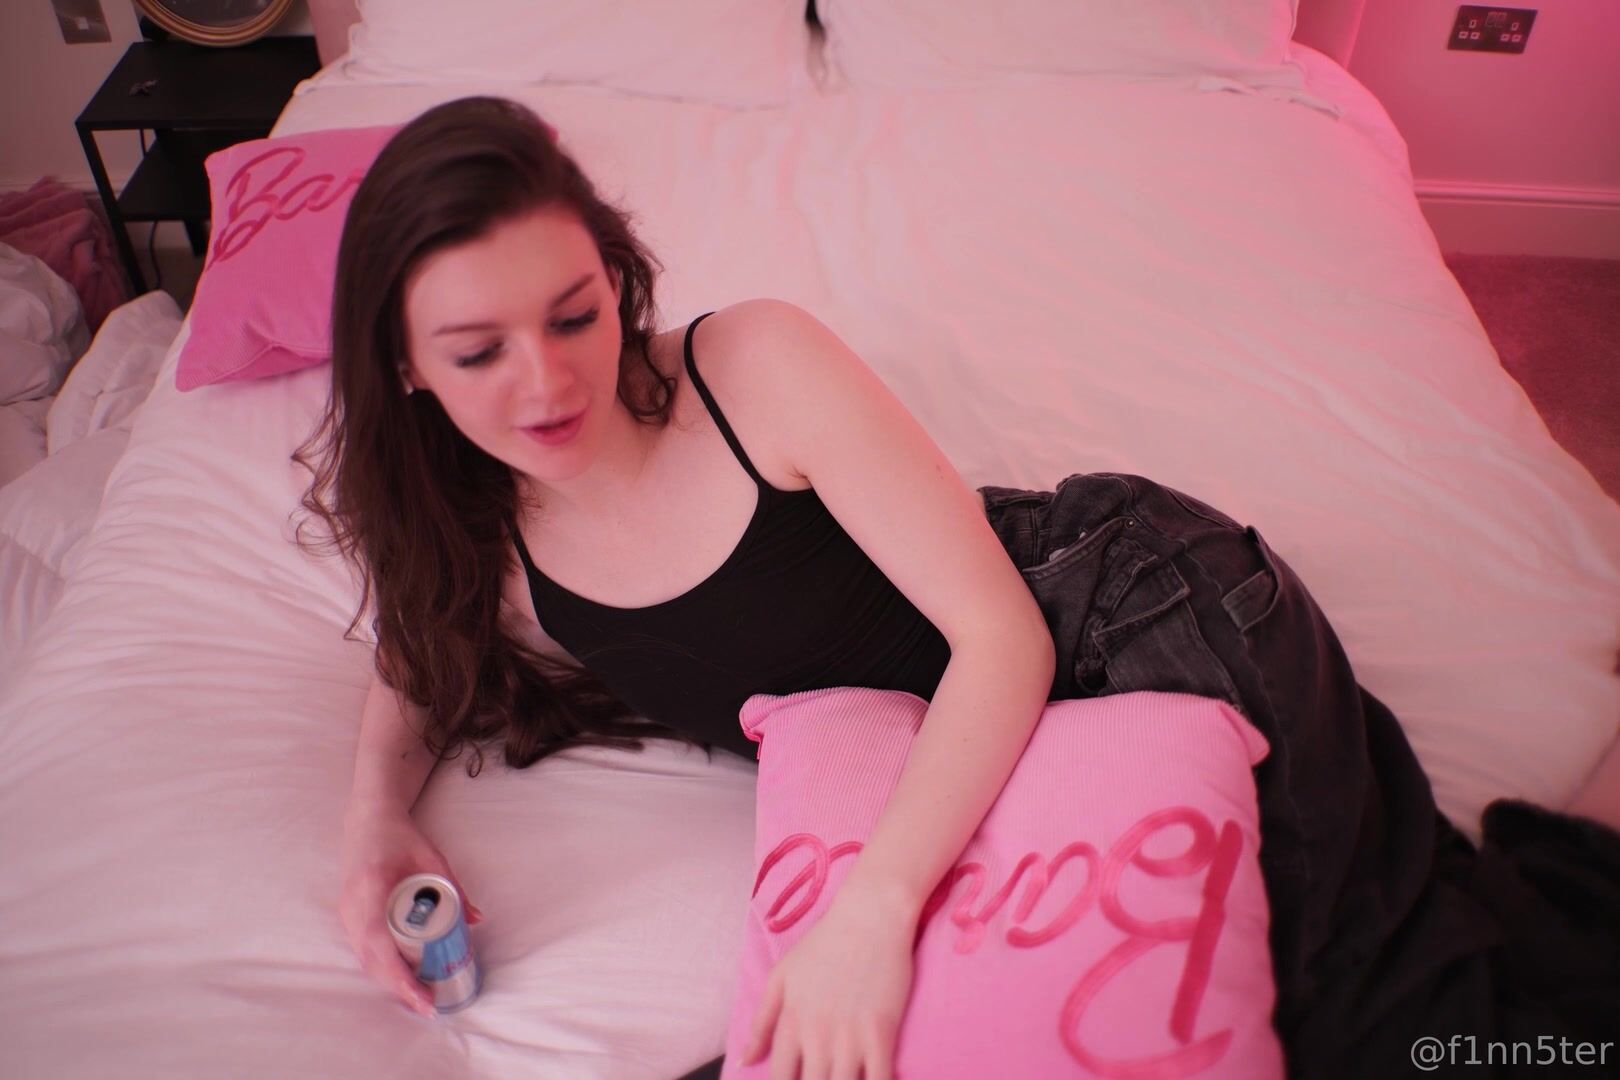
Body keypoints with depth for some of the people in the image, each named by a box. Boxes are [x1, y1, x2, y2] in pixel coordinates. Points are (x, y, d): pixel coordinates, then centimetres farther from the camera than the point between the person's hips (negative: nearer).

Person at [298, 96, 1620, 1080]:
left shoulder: (756, 361, -22)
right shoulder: (478, 544, -4)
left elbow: (1003, 634, -23)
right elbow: (426, 661, 19)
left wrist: (869, 908, -34)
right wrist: (377, 814, -2)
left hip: (1146, 619, -5)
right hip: (984, 759, 6)